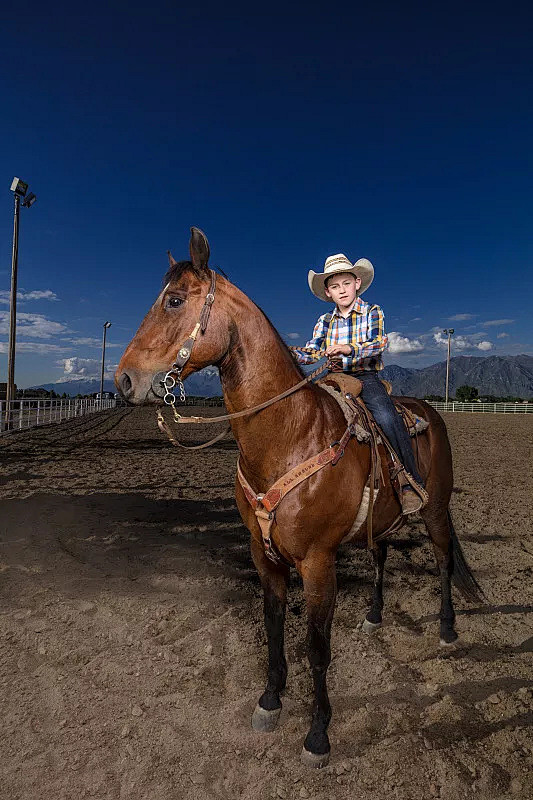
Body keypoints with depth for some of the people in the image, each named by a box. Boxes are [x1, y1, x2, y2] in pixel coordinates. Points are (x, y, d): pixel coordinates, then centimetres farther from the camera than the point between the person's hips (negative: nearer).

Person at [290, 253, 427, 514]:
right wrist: (288, 351, -17)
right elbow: (310, 353, 5)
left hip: (366, 378, -4)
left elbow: (379, 344, -14)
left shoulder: (372, 313, 5)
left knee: (387, 417, -29)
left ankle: (411, 485, -20)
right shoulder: (325, 322, 14)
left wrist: (350, 349, -33)